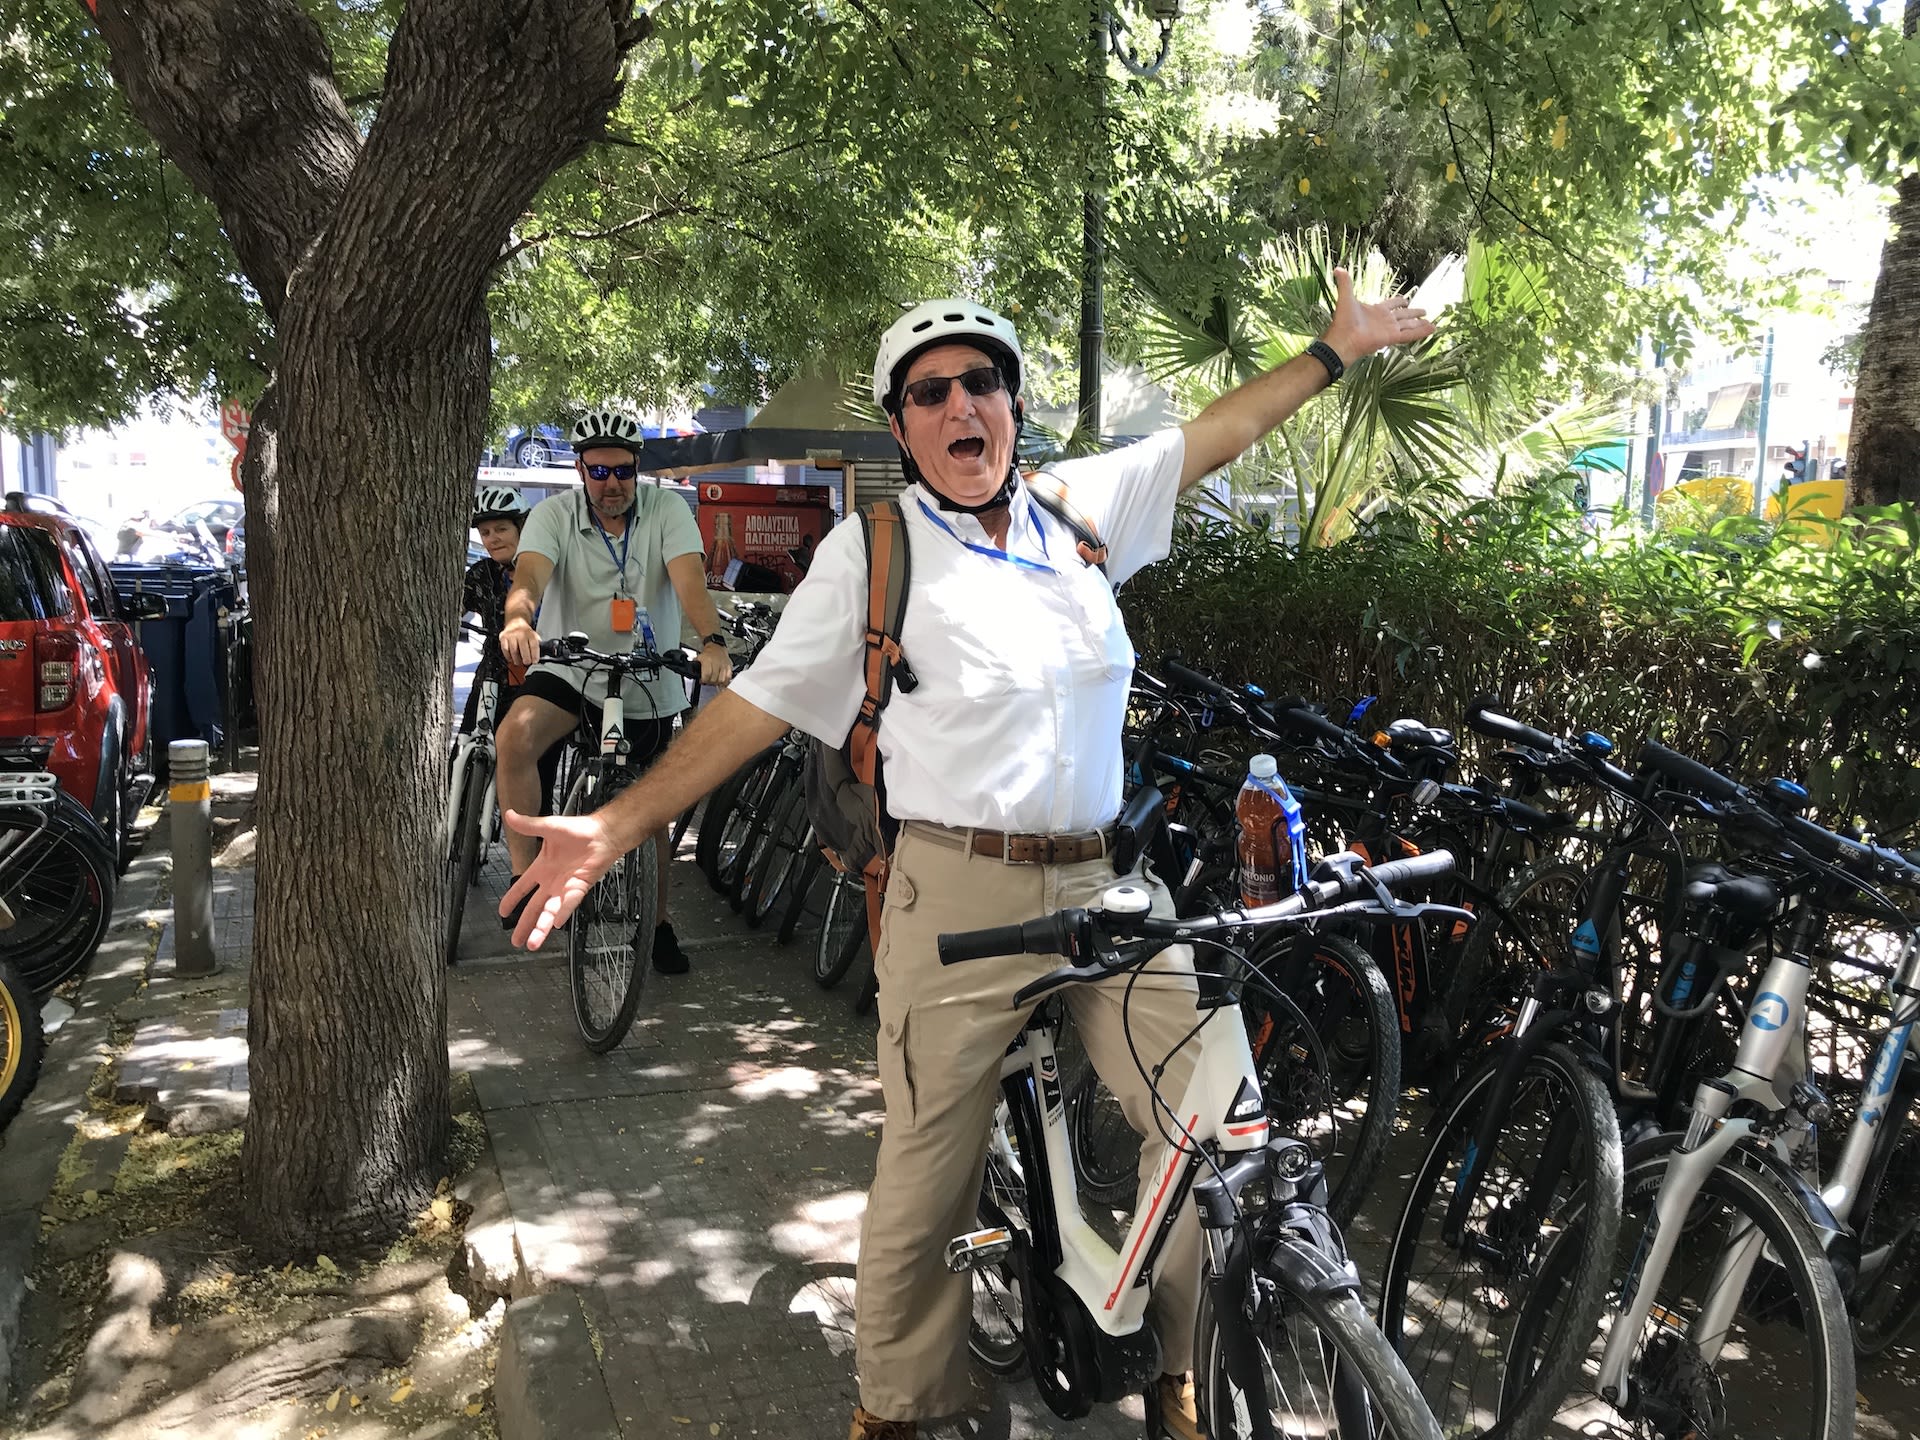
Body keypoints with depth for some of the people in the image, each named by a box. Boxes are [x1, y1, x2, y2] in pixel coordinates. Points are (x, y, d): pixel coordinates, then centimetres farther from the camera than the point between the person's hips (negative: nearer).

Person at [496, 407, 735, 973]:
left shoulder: (666, 510, -9)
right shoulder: (554, 513, -9)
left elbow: (690, 580, -24)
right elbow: (530, 573, -27)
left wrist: (712, 643, -44)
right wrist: (517, 619, -51)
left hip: (649, 684, 0)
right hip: (571, 669, 0)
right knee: (515, 735, -30)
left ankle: (659, 921, 28)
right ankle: (524, 874, -17)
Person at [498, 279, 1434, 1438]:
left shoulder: (1080, 506, 10)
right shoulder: (872, 550, -1)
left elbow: (1216, 433, 22)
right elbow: (758, 705, -1)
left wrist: (1339, 350, 26)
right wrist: (617, 826, -7)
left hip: (1109, 882, 4)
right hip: (962, 897, -4)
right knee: (930, 1173, 2)